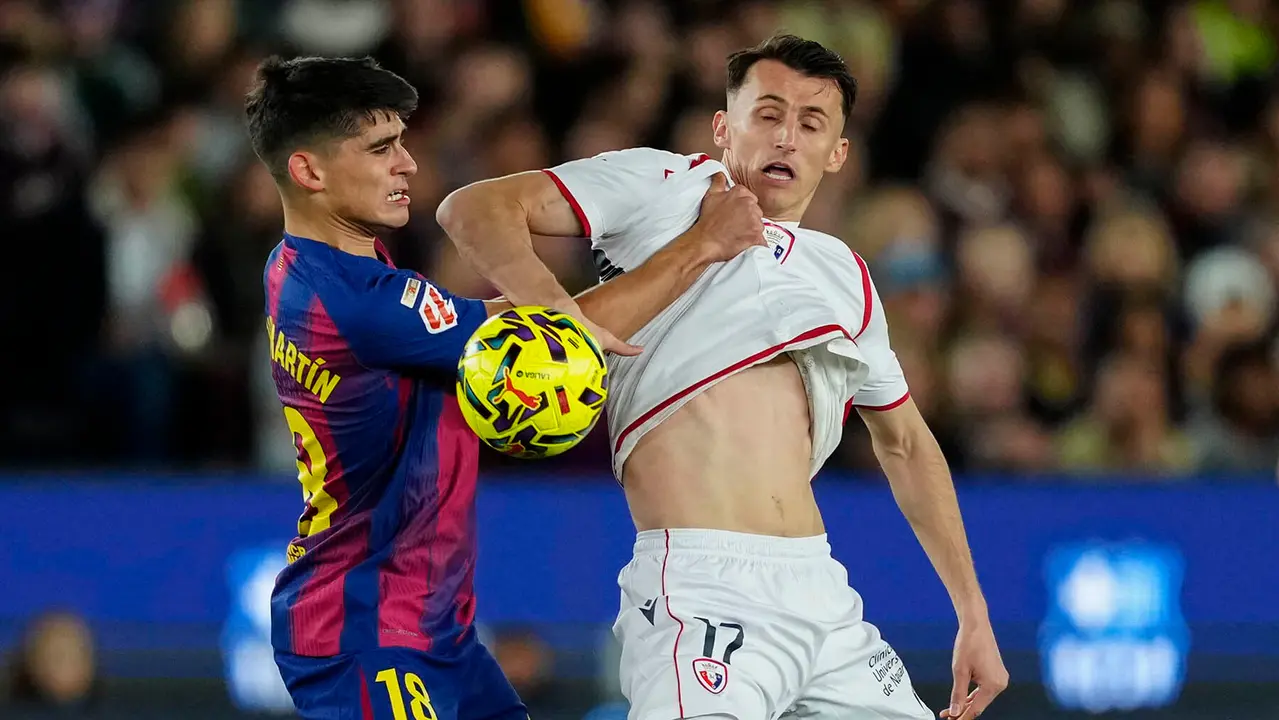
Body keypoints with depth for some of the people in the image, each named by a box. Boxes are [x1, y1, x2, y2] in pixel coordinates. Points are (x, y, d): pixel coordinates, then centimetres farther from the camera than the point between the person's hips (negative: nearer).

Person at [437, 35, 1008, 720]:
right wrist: (554, 310, -21)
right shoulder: (663, 187, 8)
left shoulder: (844, 276, 23)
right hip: (701, 590, -6)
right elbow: (474, 209, -2)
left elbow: (905, 445, 33)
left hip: (821, 592, 7)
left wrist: (974, 616, 28)